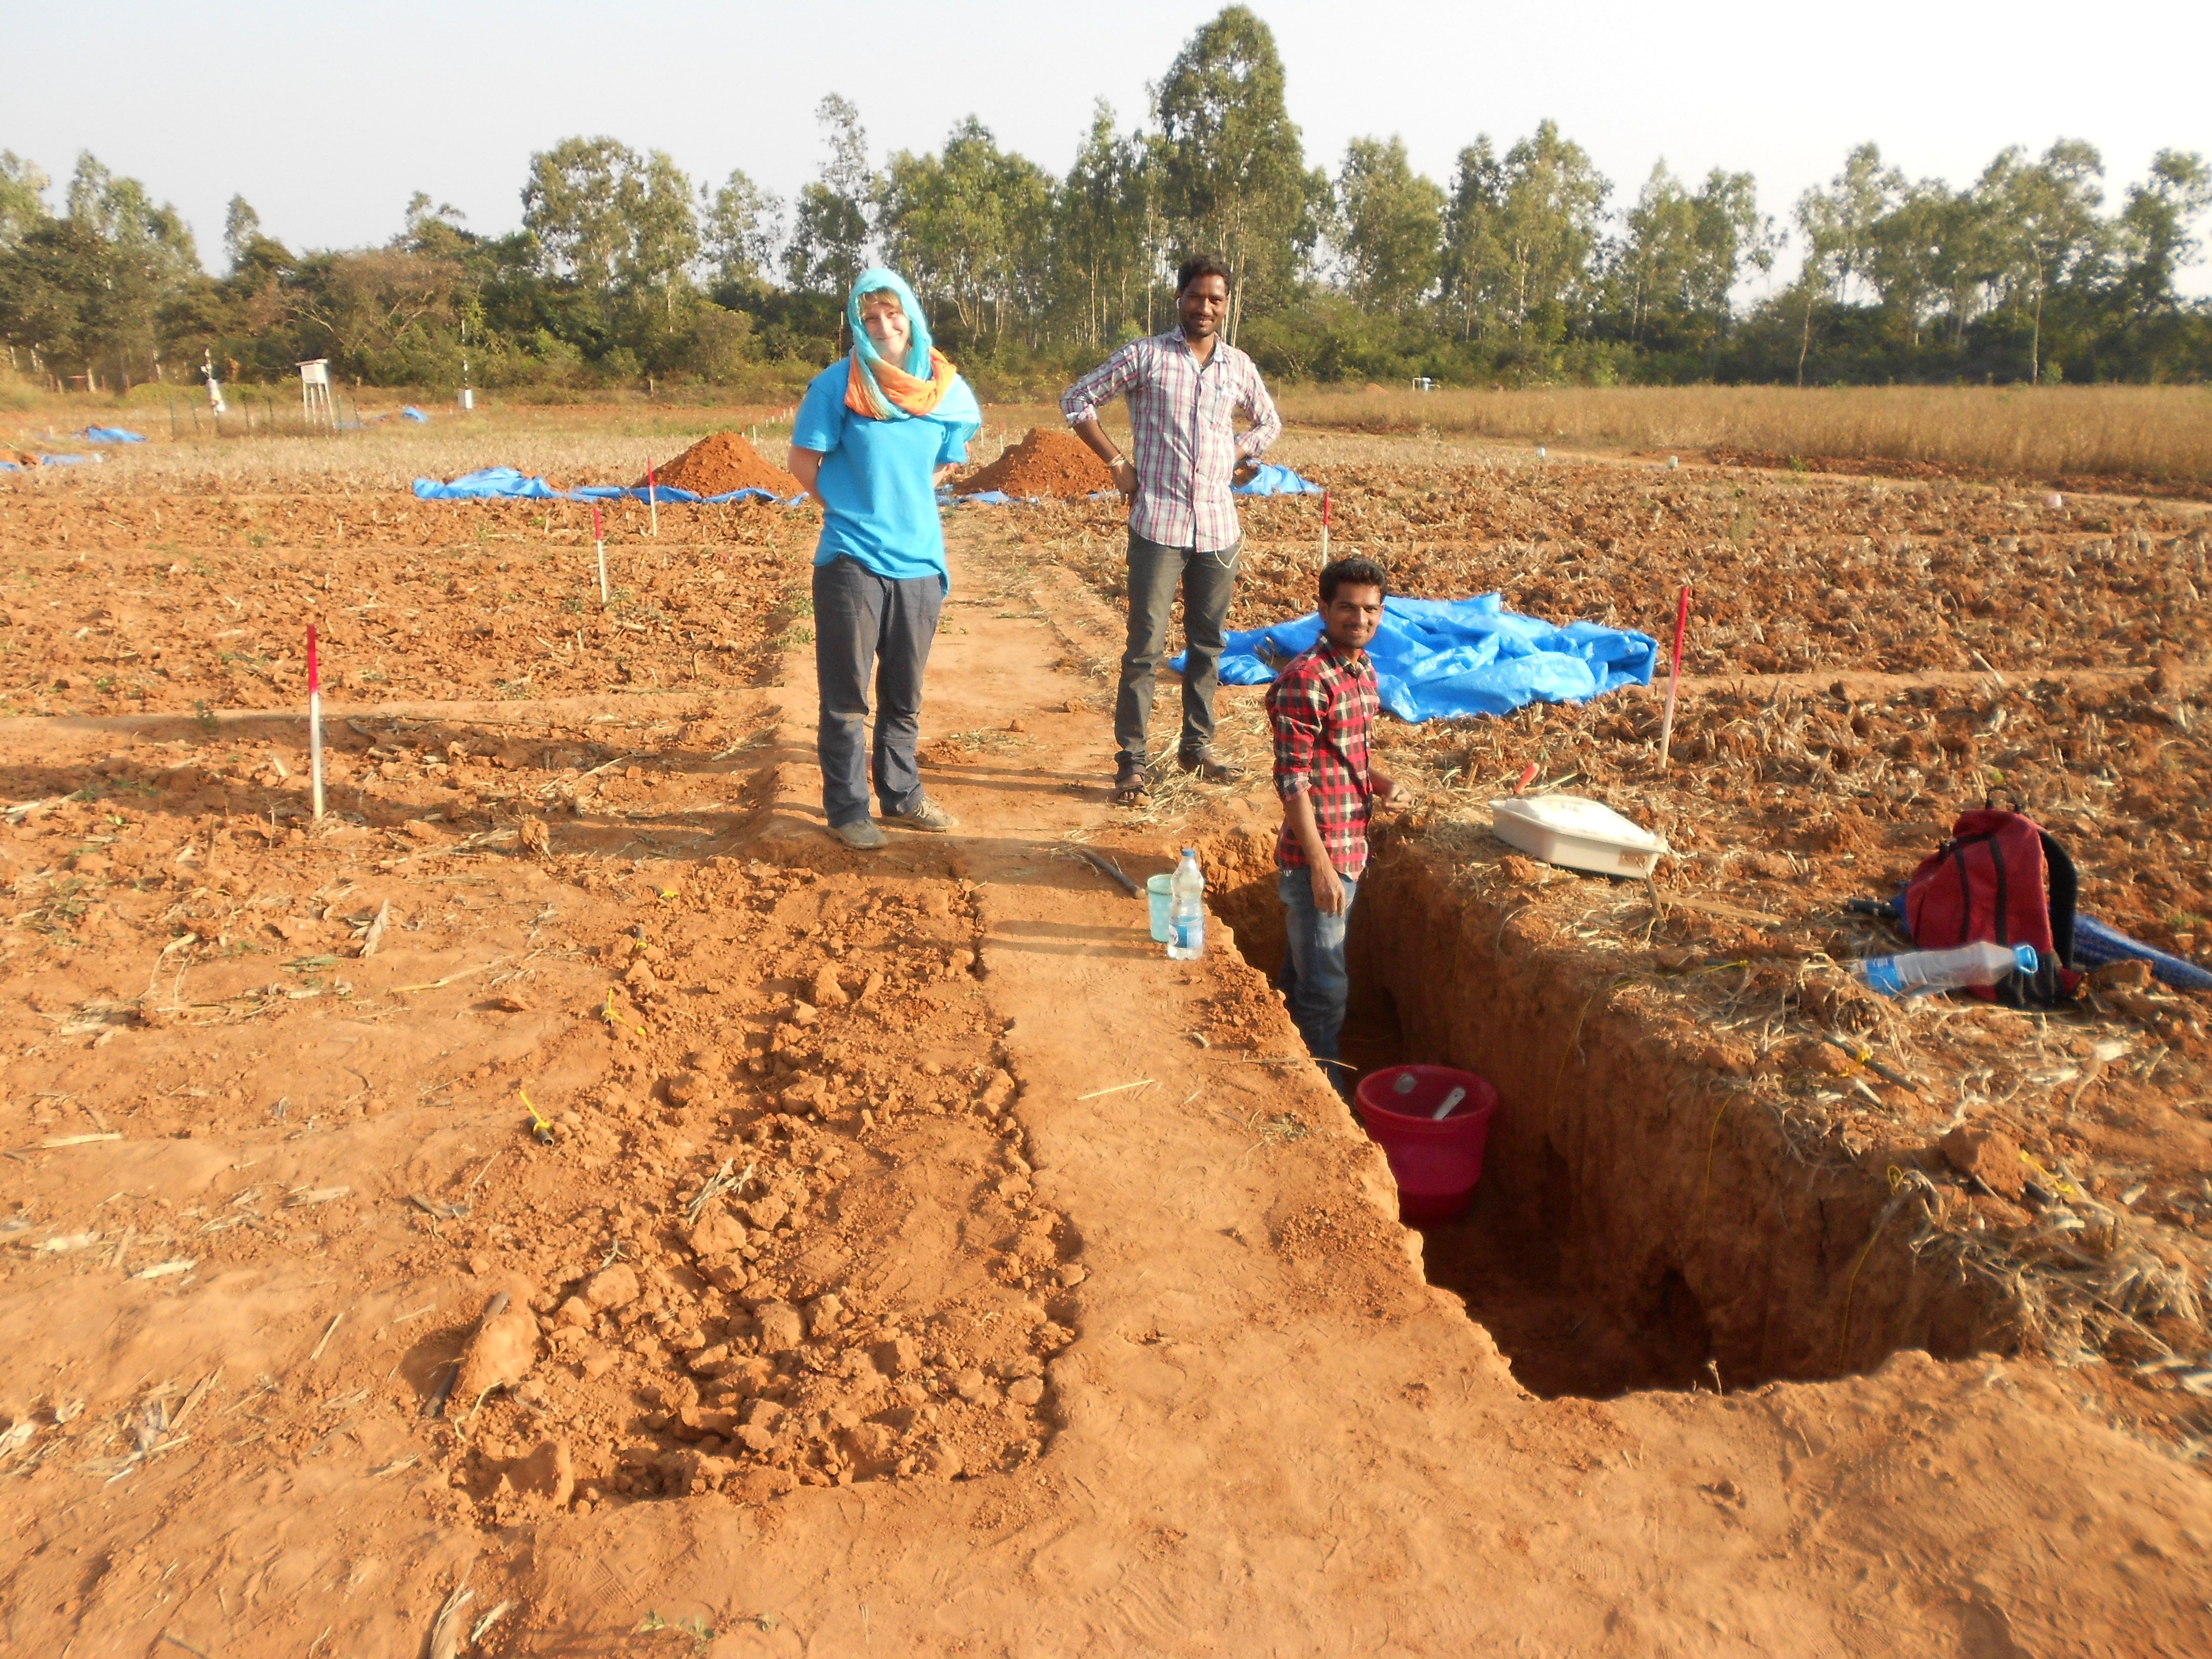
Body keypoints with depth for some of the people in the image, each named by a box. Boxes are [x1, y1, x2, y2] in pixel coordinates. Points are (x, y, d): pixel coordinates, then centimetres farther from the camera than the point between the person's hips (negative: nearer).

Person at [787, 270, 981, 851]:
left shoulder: (947, 389, 3)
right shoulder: (837, 384, -7)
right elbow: (804, 464, -3)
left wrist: (906, 503, 11)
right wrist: (853, 509, 5)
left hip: (920, 558, 4)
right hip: (851, 560, -3)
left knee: (904, 695, 14)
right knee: (847, 695, 2)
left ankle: (902, 794, 28)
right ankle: (847, 808, 12)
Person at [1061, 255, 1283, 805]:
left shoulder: (1239, 367, 10)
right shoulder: (1145, 357, -1)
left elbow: (1268, 421, 27)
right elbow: (1077, 399, 2)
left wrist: (1236, 461, 10)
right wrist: (1117, 461, -3)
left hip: (1219, 526, 4)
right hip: (1158, 524, -4)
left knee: (1208, 643, 11)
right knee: (1147, 646, -5)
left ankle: (1197, 746, 25)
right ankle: (1130, 760, 2)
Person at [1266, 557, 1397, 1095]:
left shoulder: (1362, 670, 8)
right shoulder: (1306, 678, -19)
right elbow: (1291, 781, -21)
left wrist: (1374, 777, 0)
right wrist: (1321, 867, -23)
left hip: (1350, 849, 9)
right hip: (1318, 853, -8)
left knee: (1301, 975, 21)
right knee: (1326, 989, 3)